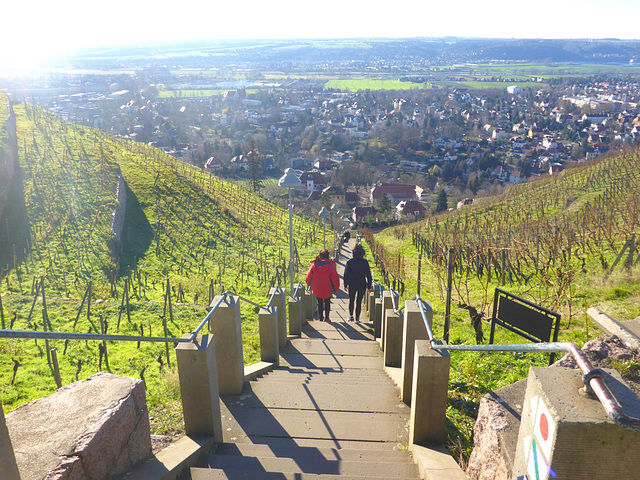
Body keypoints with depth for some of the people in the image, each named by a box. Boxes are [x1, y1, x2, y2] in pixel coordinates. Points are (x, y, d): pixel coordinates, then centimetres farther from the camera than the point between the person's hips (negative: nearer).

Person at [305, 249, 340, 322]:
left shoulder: (314, 264, -5)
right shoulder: (330, 265, -11)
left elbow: (309, 275, 1)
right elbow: (334, 277, -10)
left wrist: (309, 283, 19)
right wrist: (336, 288, 2)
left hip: (316, 288, 1)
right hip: (327, 288, -1)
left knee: (319, 303, 14)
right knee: (327, 302, 18)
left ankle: (320, 318, 13)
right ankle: (326, 317, 19)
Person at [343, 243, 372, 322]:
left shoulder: (349, 262, -7)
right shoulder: (365, 262, -5)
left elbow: (346, 274, -4)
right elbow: (368, 275, -1)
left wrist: (345, 285, 5)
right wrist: (369, 286, 6)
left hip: (351, 285, 0)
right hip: (362, 285, 0)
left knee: (351, 301, 19)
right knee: (359, 302, 8)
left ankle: (351, 315, 12)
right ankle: (357, 318, 8)